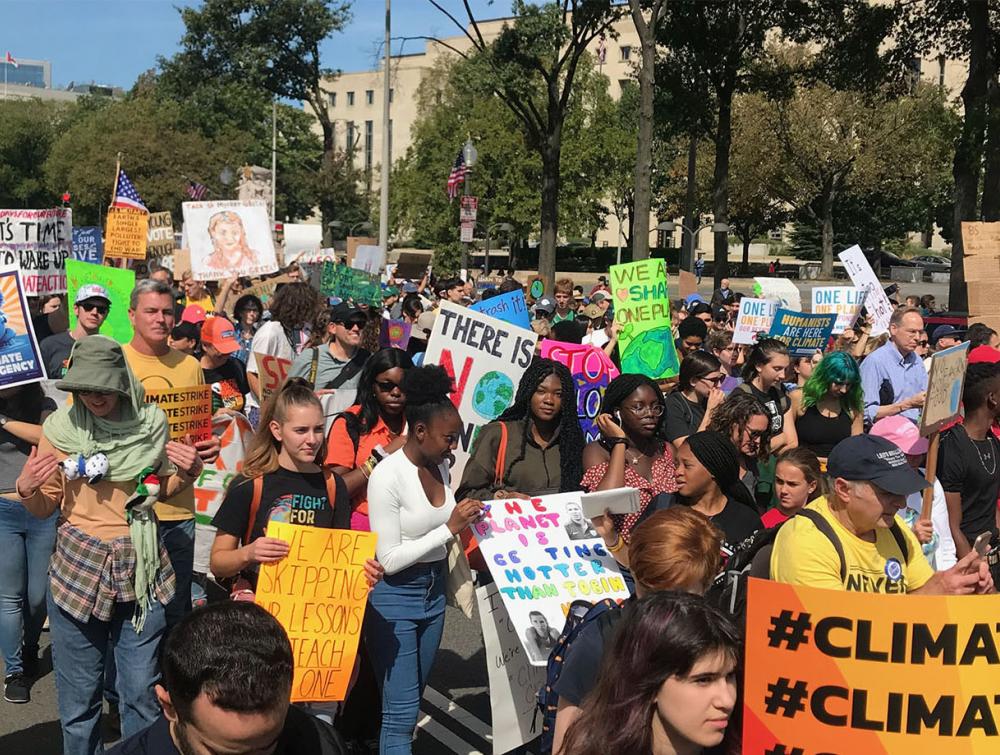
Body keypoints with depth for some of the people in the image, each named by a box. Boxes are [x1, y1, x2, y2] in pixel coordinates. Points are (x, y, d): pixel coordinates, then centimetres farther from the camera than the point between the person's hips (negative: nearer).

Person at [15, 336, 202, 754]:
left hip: (141, 570, 1)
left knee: (140, 694, 6)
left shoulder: (150, 424, -1)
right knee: (79, 697, 7)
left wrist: (187, 473, -7)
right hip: (78, 567, 0)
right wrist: (26, 489, -17)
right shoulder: (60, 428, -4)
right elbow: (45, 508, 4)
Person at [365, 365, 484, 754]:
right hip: (394, 597, -7)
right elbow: (389, 559, -20)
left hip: (434, 591, 7)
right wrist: (449, 528, -22)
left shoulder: (440, 467, 2)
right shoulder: (387, 475, -19)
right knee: (401, 712, -3)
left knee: (411, 703, 17)